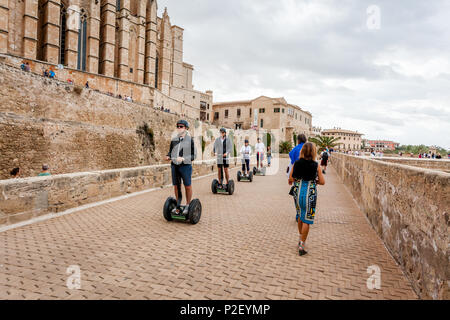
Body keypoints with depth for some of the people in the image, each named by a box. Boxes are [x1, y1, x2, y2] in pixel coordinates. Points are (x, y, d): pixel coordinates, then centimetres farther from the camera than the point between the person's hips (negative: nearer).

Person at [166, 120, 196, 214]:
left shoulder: (190, 140, -5)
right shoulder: (174, 140, 7)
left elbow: (193, 156, -6)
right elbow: (170, 151, 16)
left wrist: (183, 158, -20)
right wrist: (168, 157, -5)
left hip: (185, 166, -4)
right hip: (174, 166, 4)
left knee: (188, 186, 5)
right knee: (176, 186, 10)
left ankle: (188, 206, 20)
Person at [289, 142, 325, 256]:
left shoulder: (296, 164, -3)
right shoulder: (316, 165, -8)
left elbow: (290, 179, 0)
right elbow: (322, 182, -4)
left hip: (298, 192, 3)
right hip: (309, 194, -3)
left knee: (300, 217, 22)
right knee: (306, 220, 4)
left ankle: (301, 239, 36)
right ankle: (302, 246, 5)